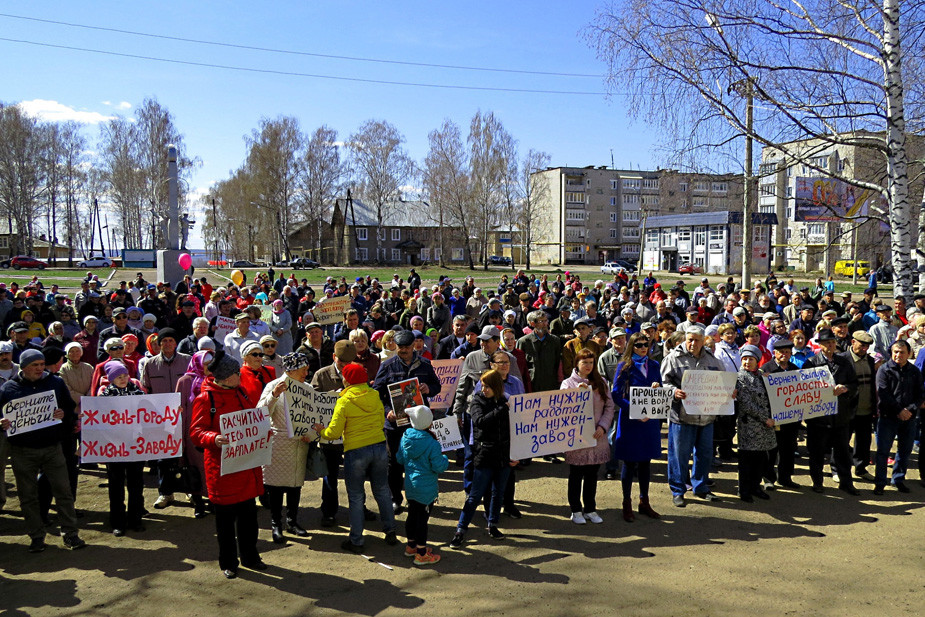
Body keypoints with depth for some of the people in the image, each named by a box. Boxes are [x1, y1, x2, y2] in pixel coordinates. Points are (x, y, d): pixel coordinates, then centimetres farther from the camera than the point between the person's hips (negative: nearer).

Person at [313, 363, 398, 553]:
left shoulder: (344, 402, -11)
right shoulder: (375, 396, 4)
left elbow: (334, 432, -9)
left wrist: (321, 431, 10)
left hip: (356, 451, -4)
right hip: (379, 447, 5)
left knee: (356, 497, 7)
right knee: (382, 491, 18)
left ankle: (356, 541, 15)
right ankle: (390, 533, 24)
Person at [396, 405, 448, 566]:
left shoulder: (405, 438, -3)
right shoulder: (432, 444, -21)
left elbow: (400, 459, 9)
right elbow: (439, 467, -17)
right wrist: (445, 459, 2)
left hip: (410, 485, 7)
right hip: (426, 489, -6)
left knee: (412, 515, 20)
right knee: (422, 518, 2)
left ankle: (411, 546, 35)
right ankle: (421, 554, 11)